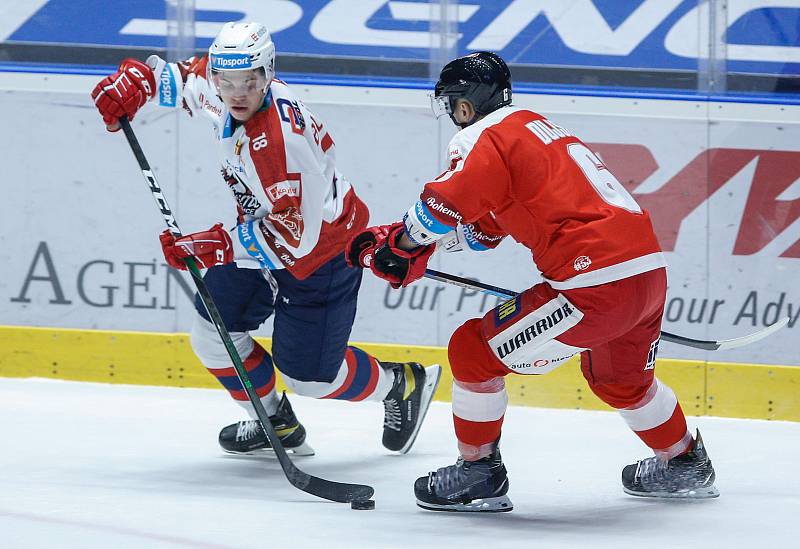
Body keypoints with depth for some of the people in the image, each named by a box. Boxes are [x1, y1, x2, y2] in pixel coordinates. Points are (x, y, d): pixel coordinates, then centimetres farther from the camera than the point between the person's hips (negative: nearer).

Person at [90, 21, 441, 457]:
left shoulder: (280, 141, -38)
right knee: (213, 329, 5)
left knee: (306, 374, -4)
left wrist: (215, 246, -35)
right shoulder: (220, 89, -13)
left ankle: (404, 385, 24)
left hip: (320, 250, -8)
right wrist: (136, 79, -4)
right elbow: (189, 76, 13)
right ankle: (277, 424, 26)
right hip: (264, 237, 8)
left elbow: (293, 236, -35)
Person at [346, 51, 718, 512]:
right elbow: (484, 228, 30)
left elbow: (444, 206, -17)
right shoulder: (537, 127, 25)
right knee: (620, 378, 36)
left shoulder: (486, 137, -3)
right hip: (652, 270, 9)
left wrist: (401, 245, 3)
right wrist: (406, 243, 25)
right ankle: (684, 466, 50)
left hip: (596, 282, -9)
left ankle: (479, 474, 10)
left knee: (473, 351, 3)